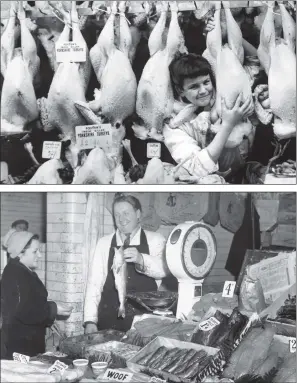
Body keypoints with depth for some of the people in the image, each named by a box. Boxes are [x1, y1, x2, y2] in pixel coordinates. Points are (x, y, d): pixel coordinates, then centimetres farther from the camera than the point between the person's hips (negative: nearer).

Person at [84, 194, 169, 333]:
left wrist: (141, 260, -37)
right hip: (110, 320, 1)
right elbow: (94, 283, 1)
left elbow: (163, 269, -18)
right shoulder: (104, 243, 6)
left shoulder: (155, 240, 1)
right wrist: (90, 321, -7)